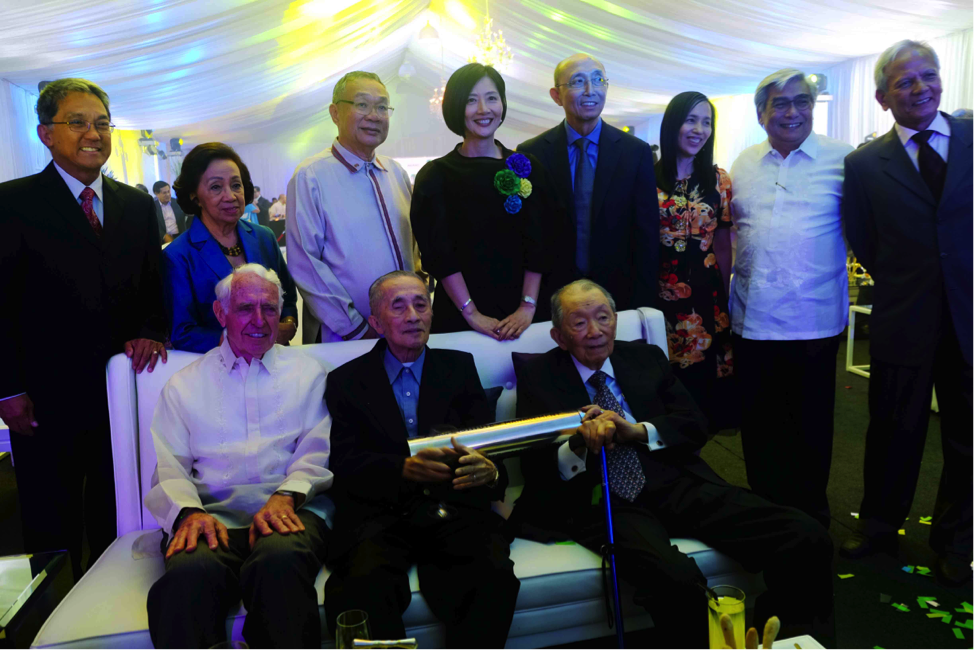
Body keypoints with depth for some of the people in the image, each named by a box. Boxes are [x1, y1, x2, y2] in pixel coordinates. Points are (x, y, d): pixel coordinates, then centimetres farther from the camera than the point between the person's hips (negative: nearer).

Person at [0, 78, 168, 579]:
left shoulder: (137, 204, 9)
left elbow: (153, 283, 11)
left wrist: (150, 331, -8)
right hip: (47, 395, -3)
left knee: (115, 515, 16)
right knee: (52, 524, 12)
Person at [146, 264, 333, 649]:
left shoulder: (307, 372, 17)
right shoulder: (184, 384, 20)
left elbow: (318, 452, 7)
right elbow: (169, 468, 12)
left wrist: (286, 495, -12)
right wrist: (188, 512, -10)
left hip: (290, 511, 0)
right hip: (214, 516, 1)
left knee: (280, 560, -36)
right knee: (189, 573, -35)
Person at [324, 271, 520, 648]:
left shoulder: (459, 366, 17)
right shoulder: (346, 381, 13)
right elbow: (345, 464, 1)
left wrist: (490, 471, -16)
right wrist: (404, 469, -20)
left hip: (454, 509, 1)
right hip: (379, 514, -1)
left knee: (495, 575, -29)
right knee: (367, 584, -32)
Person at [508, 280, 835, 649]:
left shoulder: (647, 358, 19)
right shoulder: (538, 377, 9)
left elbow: (695, 427, 12)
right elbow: (533, 466, 2)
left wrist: (638, 431, -7)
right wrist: (579, 445, -19)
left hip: (678, 485, 4)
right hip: (603, 503, -4)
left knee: (808, 540, -16)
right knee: (676, 578, -36)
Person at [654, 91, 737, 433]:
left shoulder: (718, 179, 6)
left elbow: (723, 244, 8)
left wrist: (724, 295, 7)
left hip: (706, 294, 2)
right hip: (660, 292, -1)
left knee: (703, 378, 4)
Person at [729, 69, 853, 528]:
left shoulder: (842, 159, 0)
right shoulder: (744, 165, 11)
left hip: (814, 321, -3)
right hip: (752, 318, 3)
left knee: (810, 427, 10)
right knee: (758, 425, 13)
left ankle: (810, 519, 28)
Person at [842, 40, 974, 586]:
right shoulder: (864, 165, 1)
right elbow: (864, 243, 6)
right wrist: (900, 284, 0)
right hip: (903, 323, -1)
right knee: (894, 432, 12)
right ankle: (879, 527, 34)